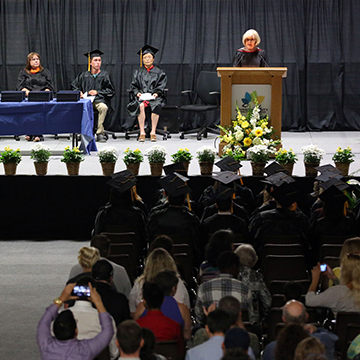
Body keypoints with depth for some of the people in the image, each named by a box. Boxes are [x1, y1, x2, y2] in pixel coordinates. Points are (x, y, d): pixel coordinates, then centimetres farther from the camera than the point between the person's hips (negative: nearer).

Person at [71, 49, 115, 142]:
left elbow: (111, 91, 6)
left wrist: (97, 92, -5)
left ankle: (100, 133, -31)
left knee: (103, 107, -38)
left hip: (100, 100, -1)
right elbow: (74, 86, 23)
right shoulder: (84, 75, 15)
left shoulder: (104, 75, 10)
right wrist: (79, 92, 1)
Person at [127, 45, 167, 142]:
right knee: (141, 106, -36)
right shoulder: (137, 72, 19)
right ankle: (142, 132, -34)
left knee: (156, 105, -36)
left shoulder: (159, 73, 16)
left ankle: (153, 132, -34)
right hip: (141, 96, 1)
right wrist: (137, 93, -9)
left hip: (154, 97, -1)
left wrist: (156, 93, -14)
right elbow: (133, 86, 12)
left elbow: (161, 86, 6)